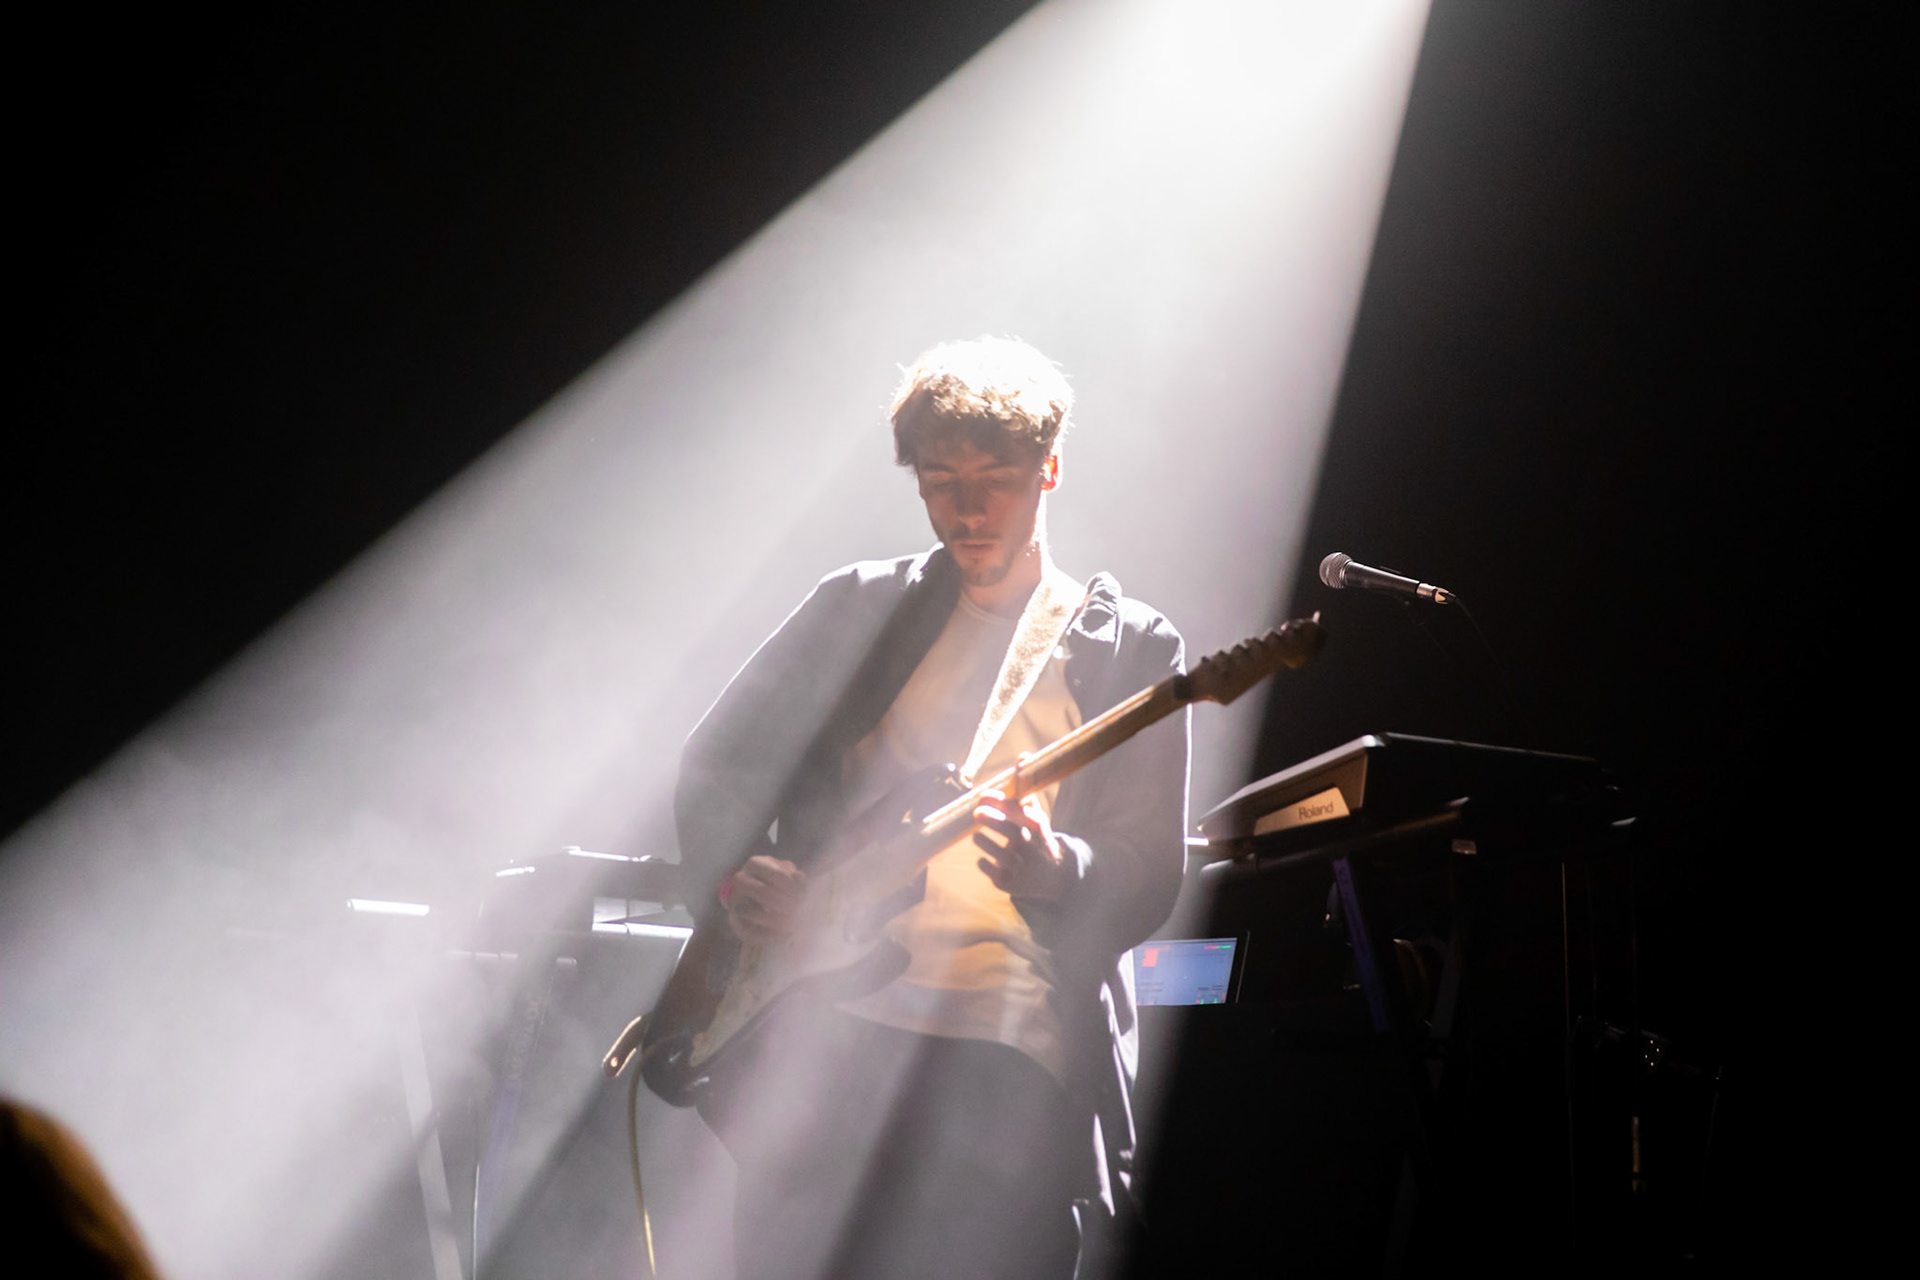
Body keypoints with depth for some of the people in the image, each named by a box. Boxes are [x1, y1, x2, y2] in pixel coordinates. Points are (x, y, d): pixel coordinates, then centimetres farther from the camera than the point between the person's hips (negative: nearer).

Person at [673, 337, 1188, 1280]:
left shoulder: (1128, 650, 8)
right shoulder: (860, 608, 14)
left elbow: (1147, 878, 2)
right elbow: (713, 766, 14)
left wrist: (1056, 873, -20)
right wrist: (735, 875, -7)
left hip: (1009, 1059, -1)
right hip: (829, 1030, 1)